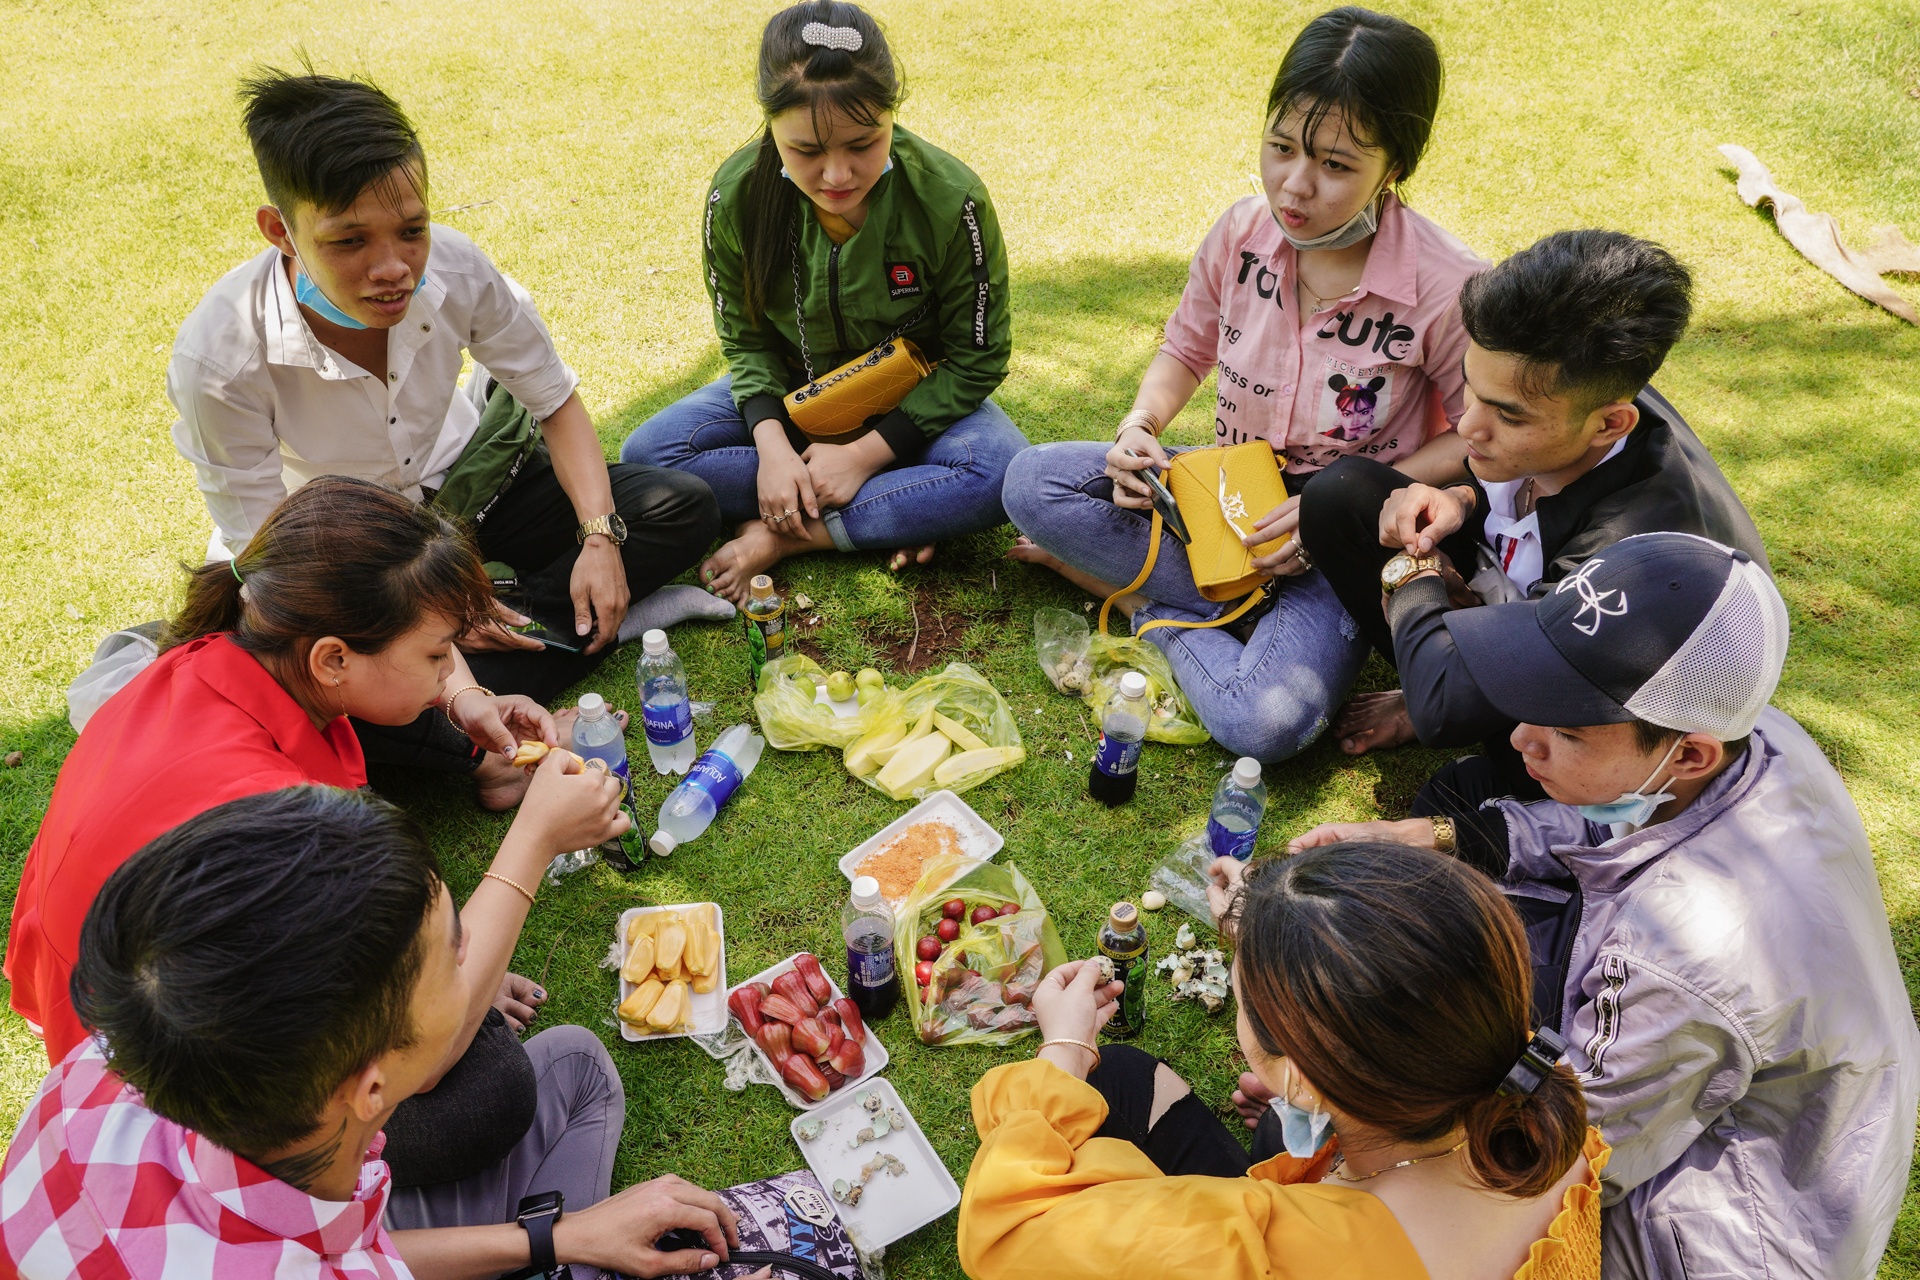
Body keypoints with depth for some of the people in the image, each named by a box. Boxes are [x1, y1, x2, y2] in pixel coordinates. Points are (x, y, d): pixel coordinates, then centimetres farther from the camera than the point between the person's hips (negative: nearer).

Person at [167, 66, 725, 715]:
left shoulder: (453, 266, -23)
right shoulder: (217, 360, -29)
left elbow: (557, 401, -8)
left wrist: (600, 536, -21)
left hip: (461, 488, 4)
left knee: (684, 509, -13)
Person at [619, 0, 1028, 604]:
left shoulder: (949, 198, -25)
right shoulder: (737, 195, -19)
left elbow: (977, 358, -16)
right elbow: (746, 339, -5)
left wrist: (867, 453, -22)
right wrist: (771, 443, -23)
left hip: (912, 401, -2)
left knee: (1003, 474, -34)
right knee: (646, 453, -20)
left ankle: (783, 538, -21)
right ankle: (893, 518, -20)